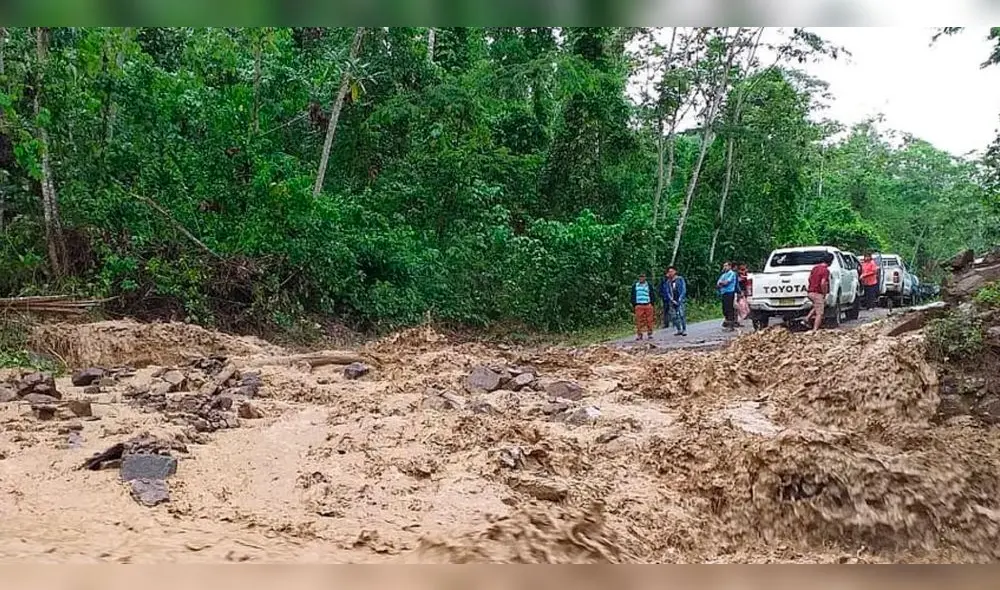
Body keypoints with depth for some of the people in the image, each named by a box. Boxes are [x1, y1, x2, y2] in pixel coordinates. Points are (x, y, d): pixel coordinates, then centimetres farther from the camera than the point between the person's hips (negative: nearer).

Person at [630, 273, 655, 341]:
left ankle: (649, 334, 8)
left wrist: (651, 303, 2)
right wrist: (634, 305, 5)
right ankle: (639, 334, 0)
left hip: (648, 305, 0)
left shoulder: (649, 285, 12)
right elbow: (633, 296, 14)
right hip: (638, 305, 0)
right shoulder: (635, 286, 13)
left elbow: (652, 295, 13)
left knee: (649, 320, -2)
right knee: (639, 320, -5)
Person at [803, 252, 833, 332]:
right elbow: (823, 283, -24)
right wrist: (824, 294, -13)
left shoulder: (815, 267, 9)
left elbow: (809, 278, 16)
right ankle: (815, 330, -1)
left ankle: (807, 318, 17)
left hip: (811, 292, 8)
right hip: (818, 294, -8)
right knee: (819, 313, 0)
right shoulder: (826, 270, -16)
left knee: (817, 307, 30)